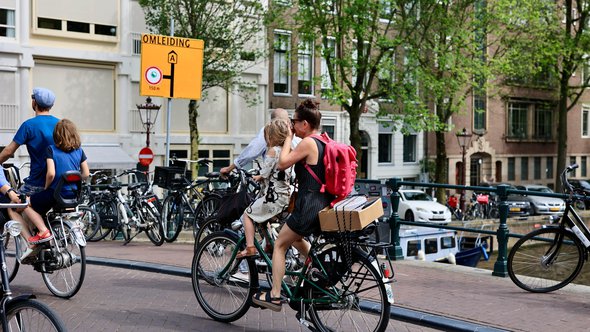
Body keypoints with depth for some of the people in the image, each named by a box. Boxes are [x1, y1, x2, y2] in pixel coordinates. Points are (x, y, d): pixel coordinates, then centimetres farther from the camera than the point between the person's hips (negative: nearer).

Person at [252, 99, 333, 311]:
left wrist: (288, 138, -1)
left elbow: (282, 164, -9)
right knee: (296, 238, 31)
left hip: (309, 207, -9)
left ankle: (274, 296, 5)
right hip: (326, 206, 9)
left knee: (280, 244, 5)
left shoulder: (308, 143, -14)